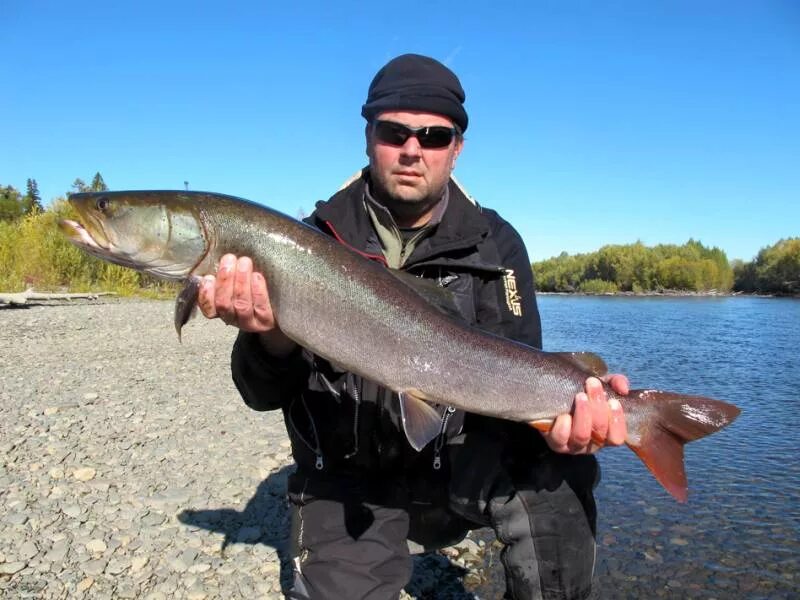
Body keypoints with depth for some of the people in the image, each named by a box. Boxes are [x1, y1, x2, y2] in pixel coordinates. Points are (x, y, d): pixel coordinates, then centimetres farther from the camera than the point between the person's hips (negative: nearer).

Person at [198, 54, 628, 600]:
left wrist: (563, 406, -33)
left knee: (555, 472, -26)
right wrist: (271, 336, -32)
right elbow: (267, 394, -9)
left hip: (462, 468, 0)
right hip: (347, 484, 1)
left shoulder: (494, 245, -5)